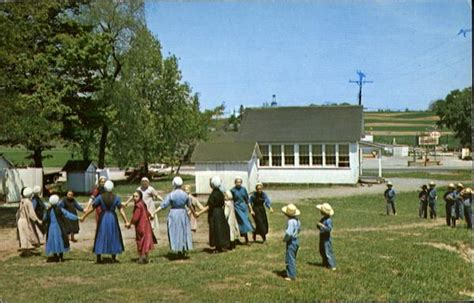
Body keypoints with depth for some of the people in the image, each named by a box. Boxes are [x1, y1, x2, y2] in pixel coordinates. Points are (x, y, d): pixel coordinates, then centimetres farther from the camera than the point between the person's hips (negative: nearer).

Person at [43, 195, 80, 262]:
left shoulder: (48, 211, -1)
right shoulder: (60, 209, -10)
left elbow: (44, 220, 6)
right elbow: (68, 214, -12)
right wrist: (77, 218, -9)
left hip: (51, 228, 2)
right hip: (59, 228, -2)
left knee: (53, 242, 10)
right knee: (60, 242, 9)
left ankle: (55, 257, 12)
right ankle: (61, 257, 12)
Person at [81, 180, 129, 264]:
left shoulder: (100, 197, -4)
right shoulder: (116, 198, -3)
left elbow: (92, 208, -3)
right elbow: (121, 210, -9)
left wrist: (83, 216, 7)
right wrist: (126, 221, -9)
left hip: (103, 218, 0)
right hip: (113, 218, 1)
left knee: (100, 237, 9)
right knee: (113, 237, 13)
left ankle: (99, 259, 11)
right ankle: (113, 258, 15)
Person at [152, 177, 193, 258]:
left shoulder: (171, 195, -11)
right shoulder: (185, 194, -1)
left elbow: (163, 205, -12)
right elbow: (189, 205, 11)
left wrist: (154, 213, -8)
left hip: (174, 214, -3)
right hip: (183, 213, 3)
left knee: (175, 232, 7)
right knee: (184, 231, 14)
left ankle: (179, 251, 7)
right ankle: (184, 251, 17)